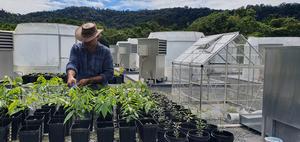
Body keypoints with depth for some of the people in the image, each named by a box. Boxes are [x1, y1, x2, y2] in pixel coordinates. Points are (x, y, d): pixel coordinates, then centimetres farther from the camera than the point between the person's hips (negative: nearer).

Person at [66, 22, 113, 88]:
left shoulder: (105, 51, -2)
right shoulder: (76, 48, 4)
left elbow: (109, 73, -5)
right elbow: (72, 64, -10)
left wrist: (88, 81, -15)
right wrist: (70, 76, -33)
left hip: (99, 88, -1)